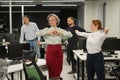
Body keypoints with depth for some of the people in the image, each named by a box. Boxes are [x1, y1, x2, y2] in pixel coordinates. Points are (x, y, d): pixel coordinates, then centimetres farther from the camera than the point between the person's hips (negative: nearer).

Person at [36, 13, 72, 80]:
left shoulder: (60, 30, 9)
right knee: (51, 68, 4)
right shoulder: (47, 30, 3)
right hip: (50, 50, -2)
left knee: (58, 67, 9)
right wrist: (48, 33, -16)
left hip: (58, 50, 2)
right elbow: (37, 33, -13)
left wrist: (60, 33, -12)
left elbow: (70, 34, -2)